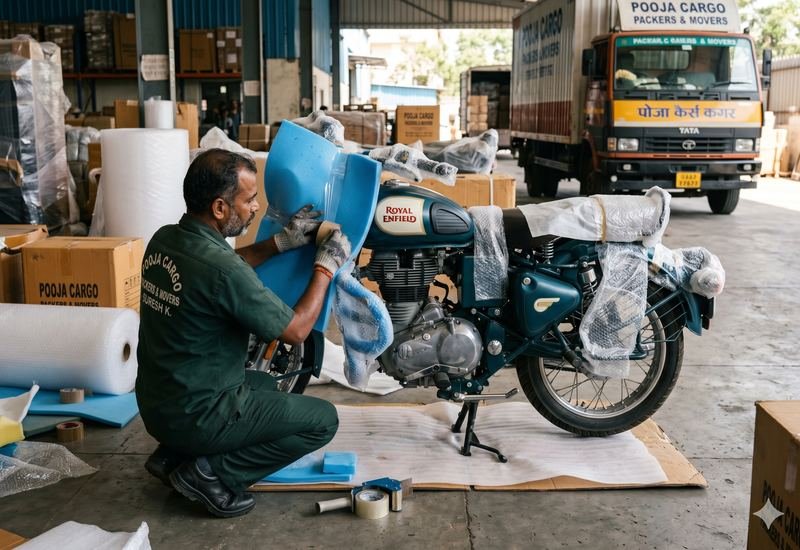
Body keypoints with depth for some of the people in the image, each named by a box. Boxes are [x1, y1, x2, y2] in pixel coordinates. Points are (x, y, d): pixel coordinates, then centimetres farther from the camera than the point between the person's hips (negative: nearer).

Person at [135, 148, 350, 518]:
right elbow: (296, 331, -17)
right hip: (195, 414, -8)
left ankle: (172, 455, 18)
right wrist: (326, 266, -6)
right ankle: (210, 472, -2)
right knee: (323, 420, 1)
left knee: (265, 383, 32)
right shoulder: (222, 270, -28)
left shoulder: (164, 239, -3)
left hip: (156, 403, 9)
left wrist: (282, 242, 8)